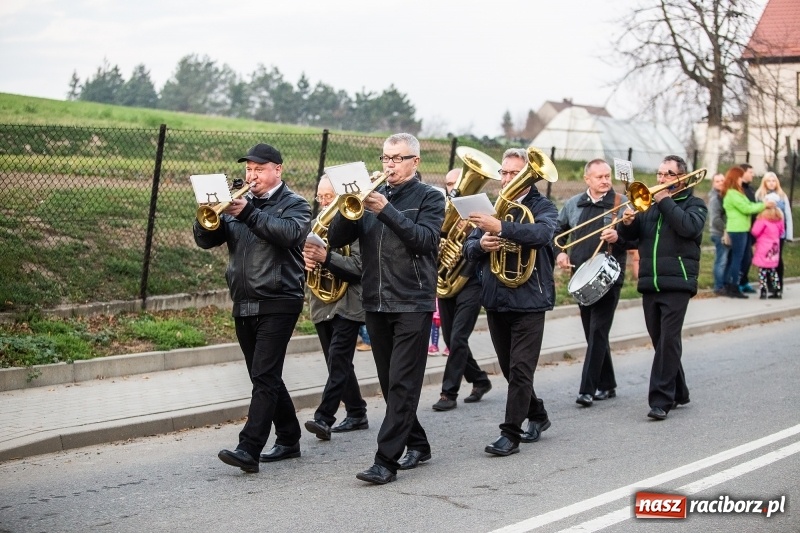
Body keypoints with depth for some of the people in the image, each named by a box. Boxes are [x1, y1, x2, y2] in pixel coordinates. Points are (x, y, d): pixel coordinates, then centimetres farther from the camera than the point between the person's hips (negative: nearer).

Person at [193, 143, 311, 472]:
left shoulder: (295, 205, -1)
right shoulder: (238, 202, 13)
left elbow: (288, 232, -22)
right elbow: (205, 239, 5)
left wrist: (247, 213, -27)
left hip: (278, 303, -6)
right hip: (243, 305, 6)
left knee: (265, 377, -12)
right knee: (265, 377, 13)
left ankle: (249, 450, -17)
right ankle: (288, 440, 25)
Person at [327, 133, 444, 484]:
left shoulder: (429, 198, -1)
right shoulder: (372, 195, 11)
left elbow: (424, 239, -18)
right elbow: (335, 238, 3)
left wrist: (386, 211, -25)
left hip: (413, 303, -5)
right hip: (375, 303, 6)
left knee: (402, 385, -9)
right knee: (391, 384, 12)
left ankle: (386, 461, -11)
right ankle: (417, 444, 28)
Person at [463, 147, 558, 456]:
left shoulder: (542, 207, -3)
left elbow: (541, 233, -26)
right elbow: (468, 248, 8)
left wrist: (501, 228, -39)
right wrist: (481, 245, -16)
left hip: (528, 300, -6)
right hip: (495, 300, 6)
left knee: (520, 370, -8)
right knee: (510, 369, 15)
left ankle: (510, 434, -3)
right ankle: (537, 416, 33)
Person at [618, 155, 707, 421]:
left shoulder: (694, 204, 6)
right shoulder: (651, 203, 18)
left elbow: (689, 226, -16)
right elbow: (629, 235, 12)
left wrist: (665, 201, -11)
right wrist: (627, 223, -10)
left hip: (676, 283, -5)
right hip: (649, 283, 5)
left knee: (668, 341, -11)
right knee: (660, 341, 10)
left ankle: (661, 400, -13)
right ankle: (678, 392, 23)